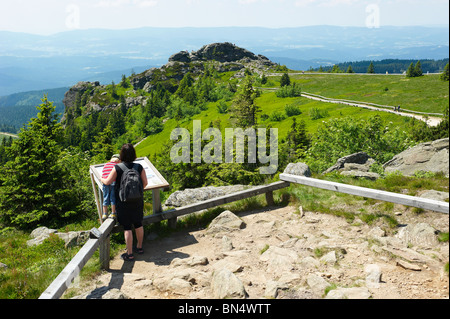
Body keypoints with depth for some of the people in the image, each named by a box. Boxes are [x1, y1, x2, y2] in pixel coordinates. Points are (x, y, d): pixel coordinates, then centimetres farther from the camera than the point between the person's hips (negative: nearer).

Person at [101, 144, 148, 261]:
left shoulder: (117, 168, -13)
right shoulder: (139, 167, -6)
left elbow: (108, 182, -4)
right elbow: (145, 182, -2)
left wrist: (102, 179, 19)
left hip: (123, 202, -3)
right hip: (137, 201, 3)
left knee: (127, 227, 3)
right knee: (138, 224, 19)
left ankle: (129, 254, 8)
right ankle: (140, 247, 33)